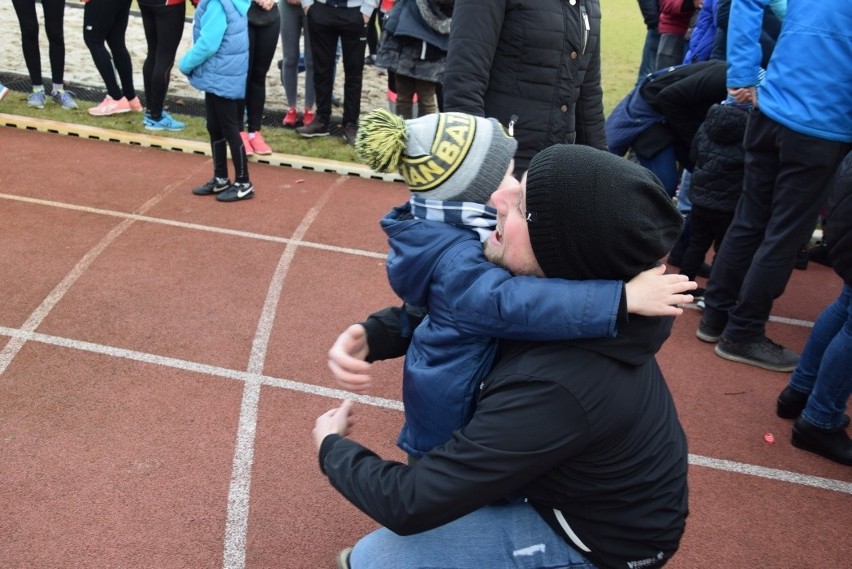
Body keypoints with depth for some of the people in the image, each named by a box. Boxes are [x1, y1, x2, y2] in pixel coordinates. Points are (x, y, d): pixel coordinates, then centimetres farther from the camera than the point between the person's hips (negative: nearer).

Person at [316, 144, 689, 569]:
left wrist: (332, 449, -11)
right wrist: (370, 335, -16)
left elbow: (410, 505, -30)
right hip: (592, 488, 7)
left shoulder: (556, 386, -40)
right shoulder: (576, 290, -17)